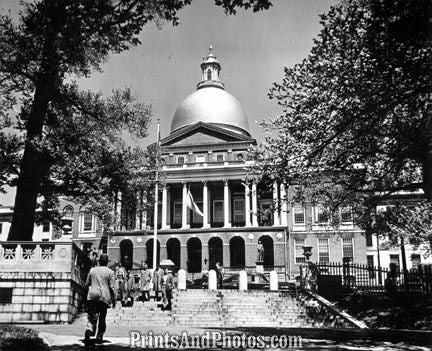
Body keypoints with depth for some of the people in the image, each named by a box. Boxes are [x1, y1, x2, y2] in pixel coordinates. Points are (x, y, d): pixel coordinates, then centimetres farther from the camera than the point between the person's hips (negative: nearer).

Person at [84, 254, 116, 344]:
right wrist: (113, 300, 3)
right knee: (102, 318, 13)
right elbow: (112, 287, -3)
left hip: (92, 296, 2)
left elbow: (87, 284, 15)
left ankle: (89, 330, -27)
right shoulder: (110, 272, 1)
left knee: (92, 317, 1)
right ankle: (99, 337, 15)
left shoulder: (92, 270, 11)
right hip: (104, 297, -2)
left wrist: (88, 292, 33)